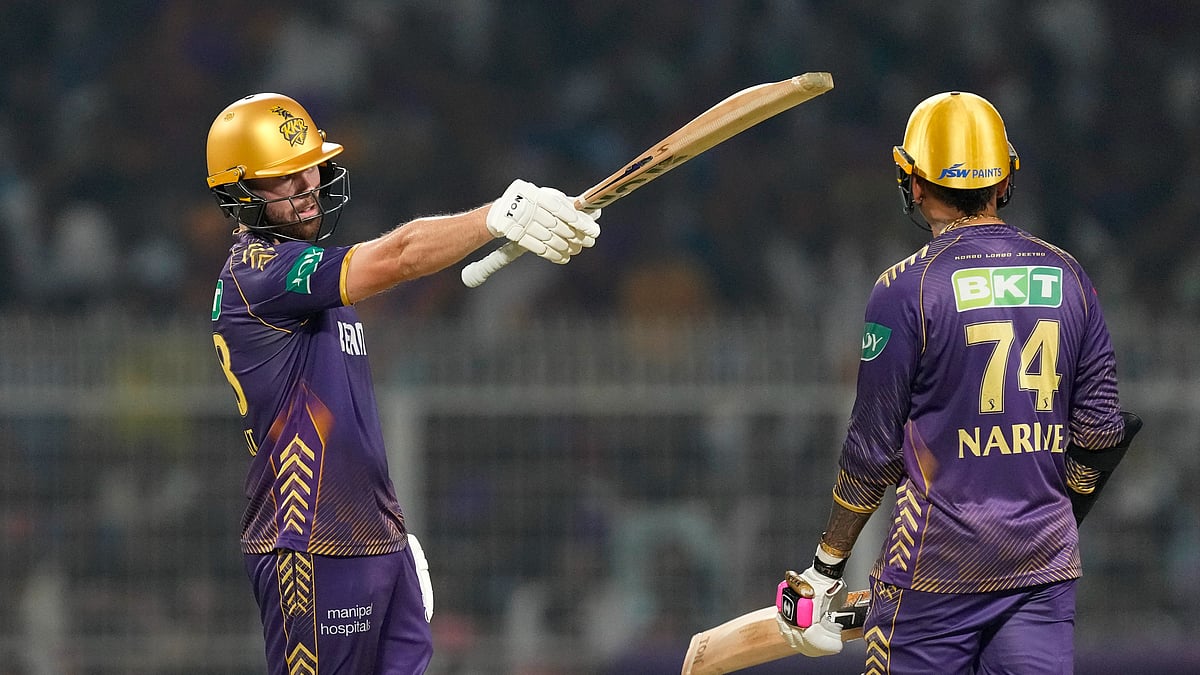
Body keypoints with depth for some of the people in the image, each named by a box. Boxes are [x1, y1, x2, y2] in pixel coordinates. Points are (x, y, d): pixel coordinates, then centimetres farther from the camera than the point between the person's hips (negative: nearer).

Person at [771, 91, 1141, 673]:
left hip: (940, 564, -4)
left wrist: (824, 570, 3)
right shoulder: (1066, 277, 5)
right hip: (1046, 569, 4)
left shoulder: (906, 288, -8)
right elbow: (1099, 429, 6)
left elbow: (873, 450, -6)